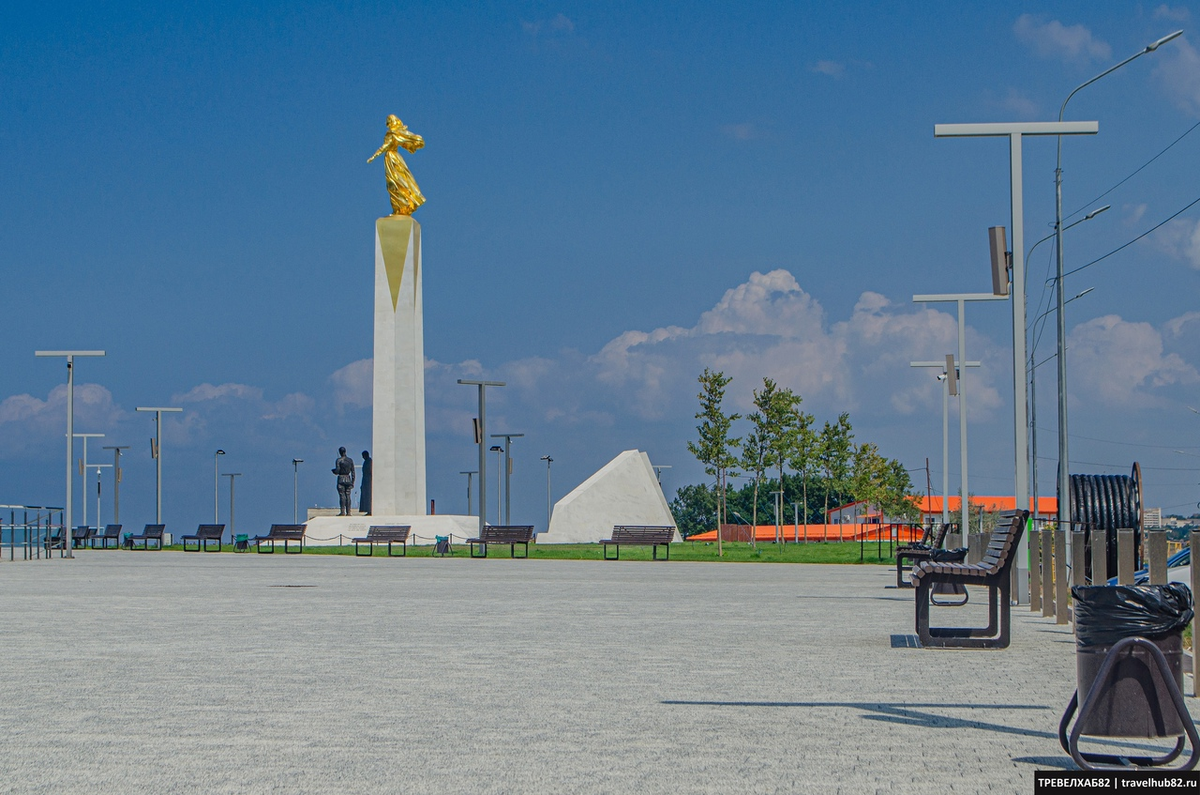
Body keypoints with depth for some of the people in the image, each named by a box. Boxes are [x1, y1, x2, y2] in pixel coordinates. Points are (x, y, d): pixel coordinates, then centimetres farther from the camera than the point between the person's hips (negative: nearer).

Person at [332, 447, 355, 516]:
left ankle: (342, 512, -8)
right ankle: (348, 512, 3)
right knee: (348, 496, 6)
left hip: (341, 479, -4)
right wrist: (353, 482, 13)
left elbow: (337, 471, -12)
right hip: (348, 479, 4)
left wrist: (334, 471, 11)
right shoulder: (350, 460, 6)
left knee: (342, 496, -4)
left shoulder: (339, 460, -8)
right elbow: (353, 472, 7)